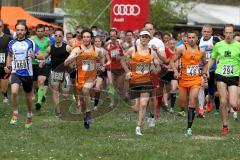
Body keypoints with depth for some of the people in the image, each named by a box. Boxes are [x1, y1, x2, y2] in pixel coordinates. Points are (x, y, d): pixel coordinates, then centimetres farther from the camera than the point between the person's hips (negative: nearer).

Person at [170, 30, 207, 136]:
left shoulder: (201, 51, 4)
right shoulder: (182, 49, -4)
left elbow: (205, 64, 21)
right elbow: (172, 61, 1)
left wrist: (204, 73, 6)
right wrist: (176, 72, -14)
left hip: (196, 80, 0)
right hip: (184, 79, 0)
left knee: (192, 102, -14)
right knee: (182, 103, 9)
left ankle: (189, 128, -14)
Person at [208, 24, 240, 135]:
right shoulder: (218, 45, 4)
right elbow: (212, 59, 16)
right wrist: (207, 71, 6)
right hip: (221, 76, 1)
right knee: (223, 102, -5)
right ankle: (225, 126, 8)